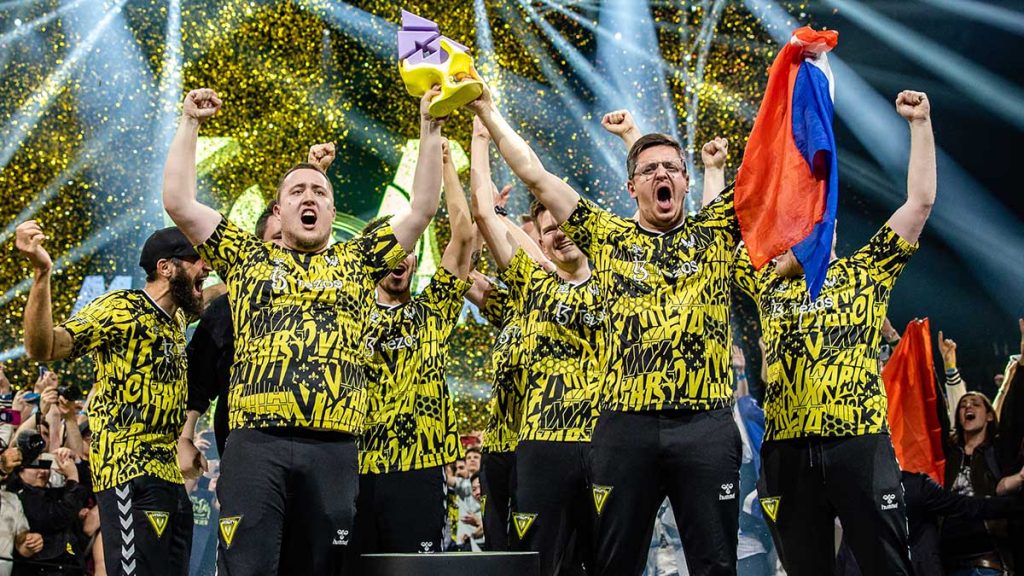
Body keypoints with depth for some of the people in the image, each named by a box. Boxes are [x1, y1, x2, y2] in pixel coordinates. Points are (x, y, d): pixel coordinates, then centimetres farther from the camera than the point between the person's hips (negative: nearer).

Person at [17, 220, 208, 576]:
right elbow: (42, 349, -19)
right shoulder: (121, 308, -7)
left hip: (171, 478, 9)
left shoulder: (177, 317, 19)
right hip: (131, 476, -9)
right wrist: (42, 273, -30)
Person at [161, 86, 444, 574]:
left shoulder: (357, 261, 20)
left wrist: (429, 129, 12)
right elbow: (179, 202, 11)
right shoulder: (247, 258, 17)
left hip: (334, 449, 2)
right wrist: (190, 123, 10)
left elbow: (423, 208, 16)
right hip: (257, 444, -1)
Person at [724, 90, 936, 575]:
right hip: (786, 450, 3)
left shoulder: (865, 274, 10)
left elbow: (921, 200, 7)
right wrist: (715, 171, 32)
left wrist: (920, 124, 6)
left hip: (860, 443, -3)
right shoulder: (768, 285, 17)